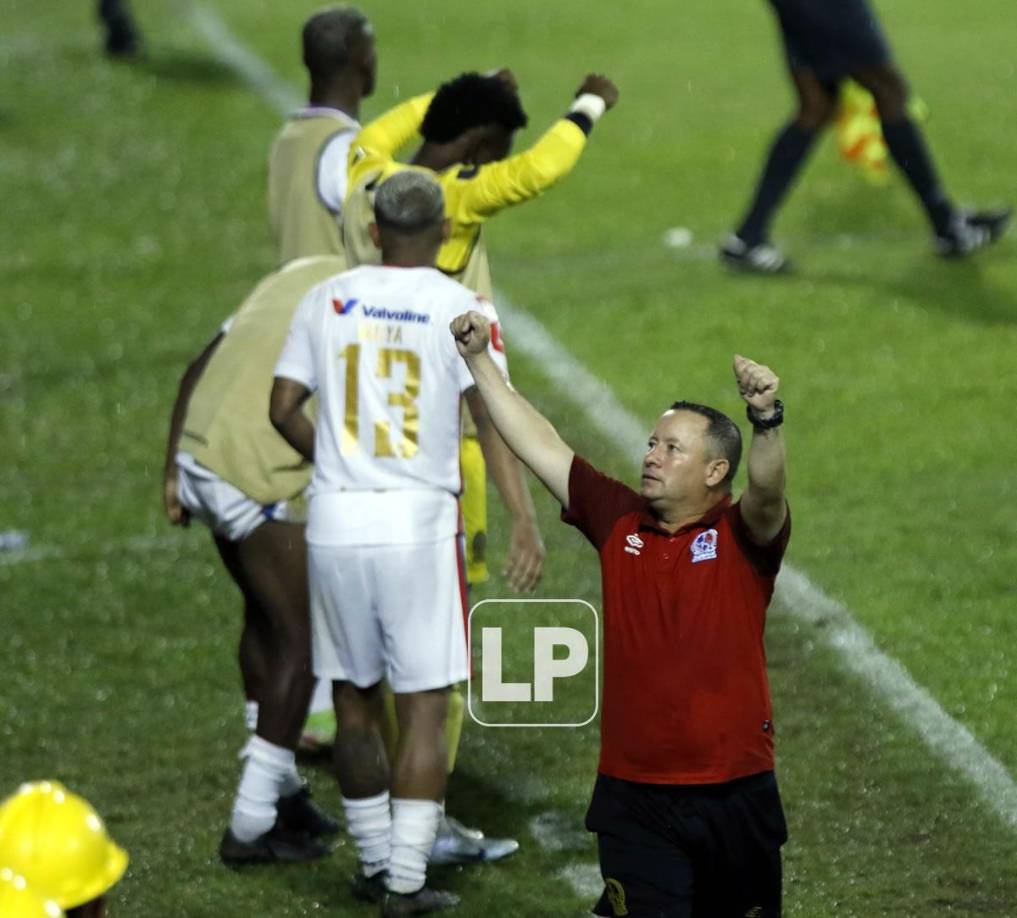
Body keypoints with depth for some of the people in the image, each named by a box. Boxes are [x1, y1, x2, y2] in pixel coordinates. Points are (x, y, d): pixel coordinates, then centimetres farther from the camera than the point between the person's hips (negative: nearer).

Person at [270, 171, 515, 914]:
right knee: (425, 707, 2)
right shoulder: (460, 308, -5)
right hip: (417, 524, -3)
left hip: (335, 520, 3)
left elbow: (284, 409, 8)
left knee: (356, 700, 15)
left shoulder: (328, 300, 5)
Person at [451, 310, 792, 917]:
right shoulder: (620, 523, 6)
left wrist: (766, 419, -45)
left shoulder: (743, 537, -5)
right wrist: (480, 361, 8)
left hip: (735, 798, -2)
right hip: (633, 799, 2)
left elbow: (767, 492, -26)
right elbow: (542, 447, 9)